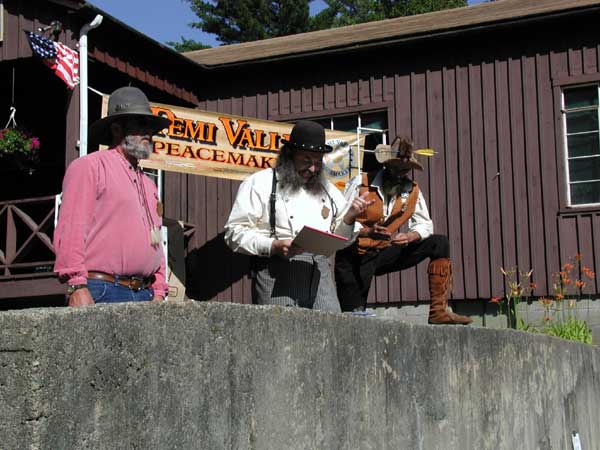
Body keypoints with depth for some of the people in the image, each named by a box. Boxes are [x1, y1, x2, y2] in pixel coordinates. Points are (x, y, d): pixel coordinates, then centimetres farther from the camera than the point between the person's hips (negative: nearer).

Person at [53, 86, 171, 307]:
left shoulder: (148, 184, 24)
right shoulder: (89, 167, 0)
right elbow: (71, 229, -10)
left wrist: (158, 293, 13)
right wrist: (77, 286, -18)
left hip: (144, 295, 7)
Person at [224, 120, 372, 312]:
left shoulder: (327, 189, 23)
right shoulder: (259, 183, 7)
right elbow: (235, 232, -1)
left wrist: (349, 217, 6)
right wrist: (273, 246, -15)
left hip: (320, 273, 4)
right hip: (277, 272, -4)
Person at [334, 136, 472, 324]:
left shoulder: (412, 191, 2)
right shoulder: (360, 184, -11)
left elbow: (425, 224, 6)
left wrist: (410, 236, -18)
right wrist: (368, 232, -31)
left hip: (386, 254, 5)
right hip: (355, 257, -4)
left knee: (439, 243, -6)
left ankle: (439, 311, -11)